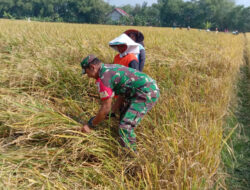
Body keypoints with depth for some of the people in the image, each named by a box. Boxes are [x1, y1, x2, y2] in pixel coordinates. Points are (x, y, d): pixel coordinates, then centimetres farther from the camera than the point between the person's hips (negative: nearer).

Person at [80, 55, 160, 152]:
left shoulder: (103, 78, -14)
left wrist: (90, 125, -1)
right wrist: (117, 103, 36)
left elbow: (106, 108, -13)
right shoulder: (111, 67, 16)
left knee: (125, 127, -14)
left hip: (146, 94, -11)